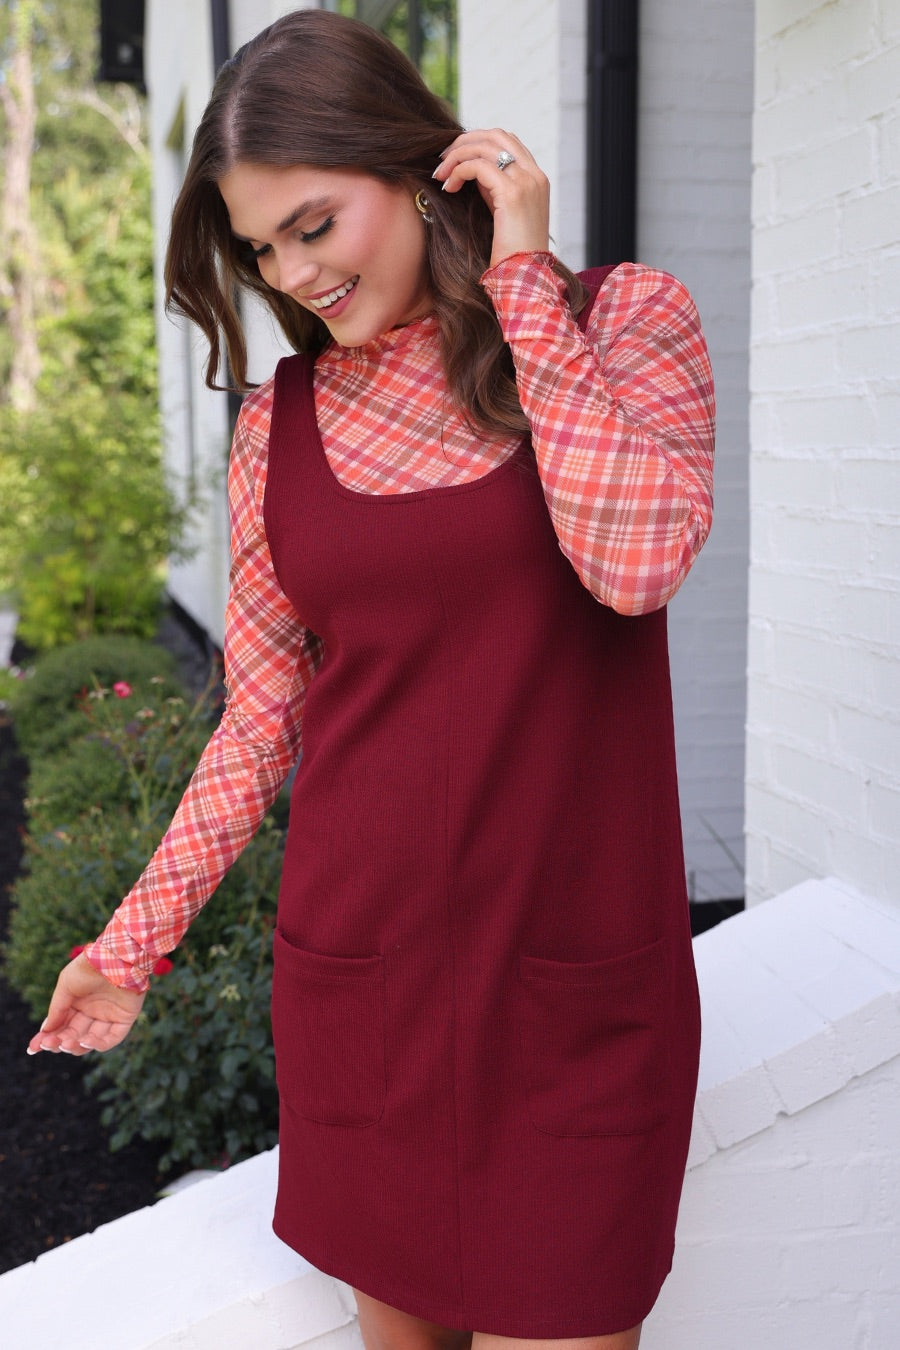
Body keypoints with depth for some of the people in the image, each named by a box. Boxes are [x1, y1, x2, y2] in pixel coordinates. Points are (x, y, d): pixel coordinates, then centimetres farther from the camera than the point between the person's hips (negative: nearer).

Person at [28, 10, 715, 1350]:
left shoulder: (624, 318, -3)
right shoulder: (280, 416, 4)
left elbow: (635, 560, -22)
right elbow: (262, 715, 9)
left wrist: (519, 280, -14)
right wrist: (135, 939, 8)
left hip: (574, 990, -2)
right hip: (355, 976, 3)